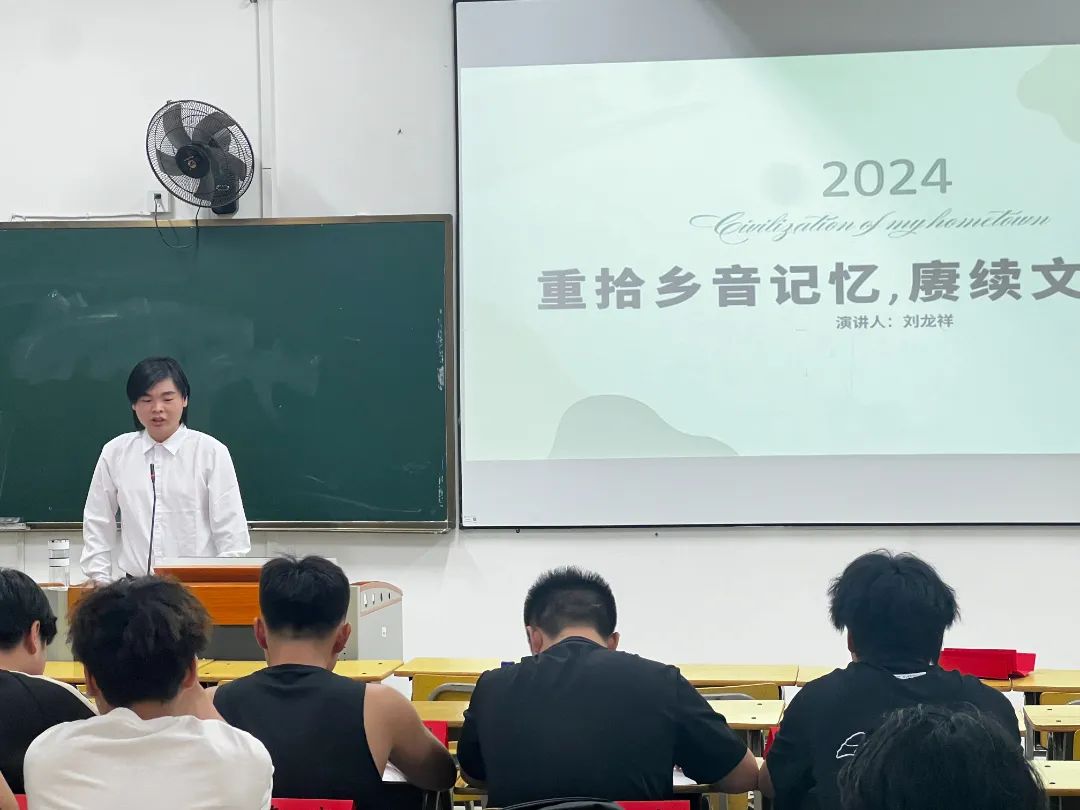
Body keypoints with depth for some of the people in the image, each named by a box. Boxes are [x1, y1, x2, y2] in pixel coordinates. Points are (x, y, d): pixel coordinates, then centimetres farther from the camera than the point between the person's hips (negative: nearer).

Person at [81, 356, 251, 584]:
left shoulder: (211, 452, 1)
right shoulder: (114, 453, 9)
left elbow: (231, 528, 0)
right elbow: (97, 524, 15)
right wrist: (100, 580, 8)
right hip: (135, 583, 2)